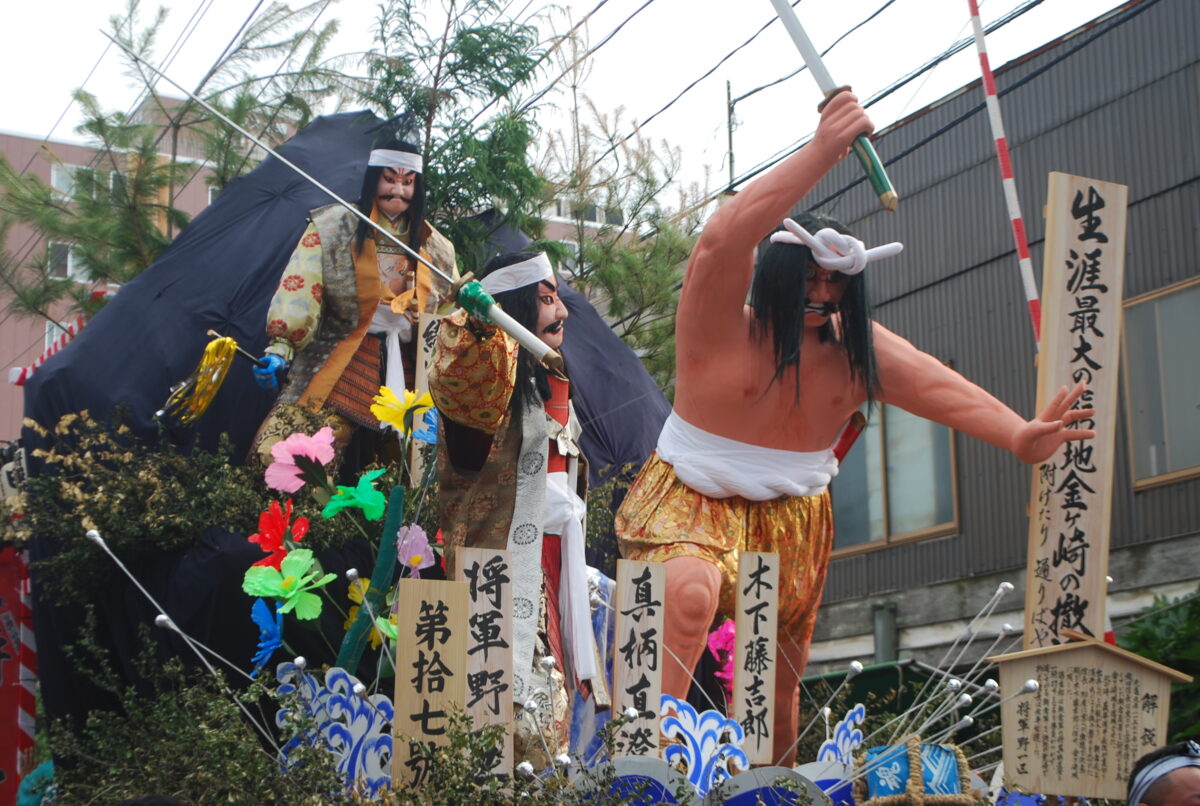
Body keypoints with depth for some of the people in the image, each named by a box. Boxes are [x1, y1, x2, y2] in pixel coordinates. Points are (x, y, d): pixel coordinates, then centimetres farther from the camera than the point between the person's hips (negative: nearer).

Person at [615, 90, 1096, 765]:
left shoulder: (858, 350, -1)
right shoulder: (723, 325, -17)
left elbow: (943, 388, -11)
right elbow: (723, 240, -34)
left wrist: (1019, 436, -30)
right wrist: (822, 153, -42)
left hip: (795, 520, 6)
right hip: (694, 502, -5)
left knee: (781, 685, 13)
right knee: (692, 591, -38)